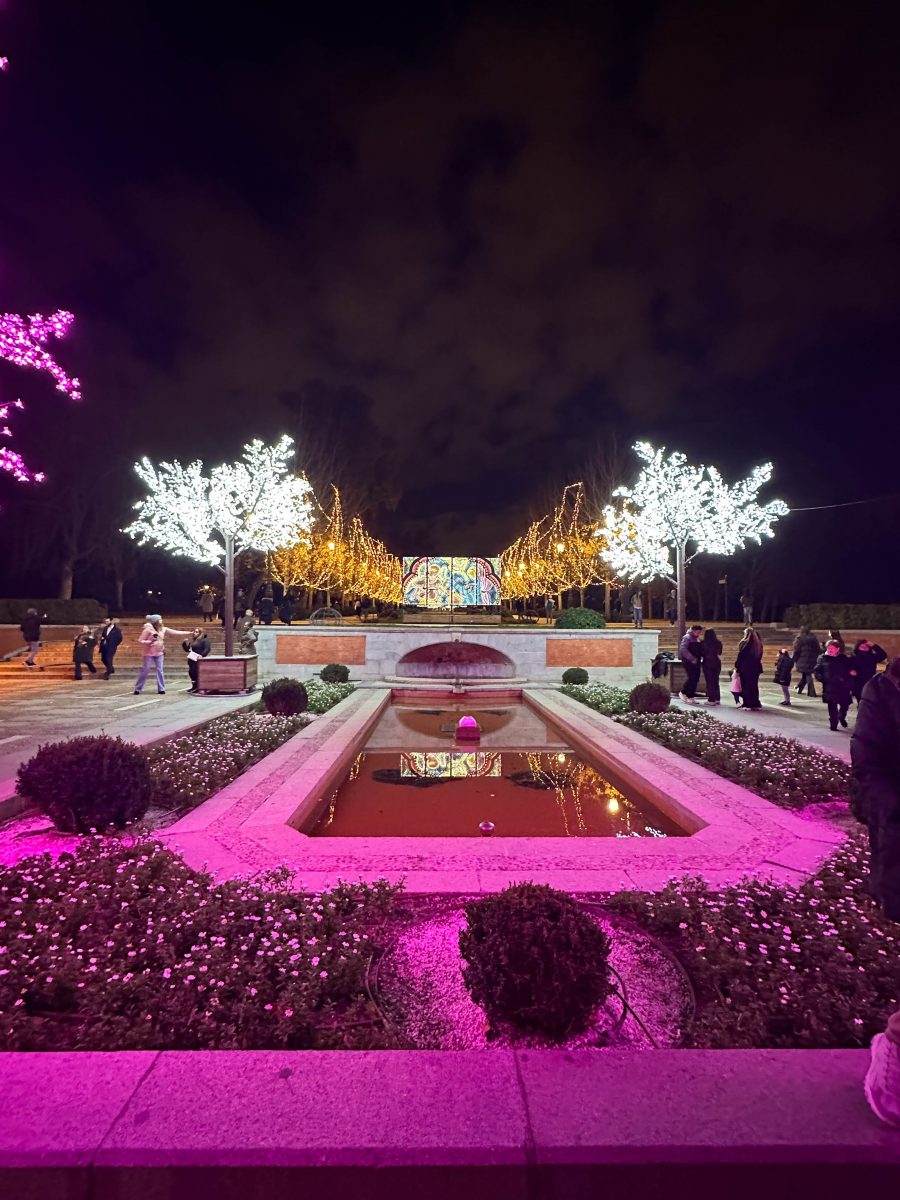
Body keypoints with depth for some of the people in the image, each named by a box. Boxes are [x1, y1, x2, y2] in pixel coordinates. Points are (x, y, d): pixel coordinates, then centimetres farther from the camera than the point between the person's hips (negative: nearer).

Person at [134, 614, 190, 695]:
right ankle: (137, 689, 9)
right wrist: (150, 641, -24)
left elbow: (175, 632, 2)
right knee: (145, 670, -2)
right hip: (149, 653, -5)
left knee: (160, 670, 2)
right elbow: (140, 640, -11)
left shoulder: (163, 629, 2)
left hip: (159, 653, 5)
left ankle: (161, 689, 6)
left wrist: (188, 633, -2)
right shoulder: (148, 629, -13)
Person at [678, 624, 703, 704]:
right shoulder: (687, 637, -8)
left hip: (696, 662, 8)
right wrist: (692, 659, -20)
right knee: (691, 677, -13)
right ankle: (683, 692, 2)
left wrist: (698, 659, 6)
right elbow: (683, 649, -18)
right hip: (688, 661, -8)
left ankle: (691, 696, 12)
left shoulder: (697, 639, 17)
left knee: (695, 679, 5)